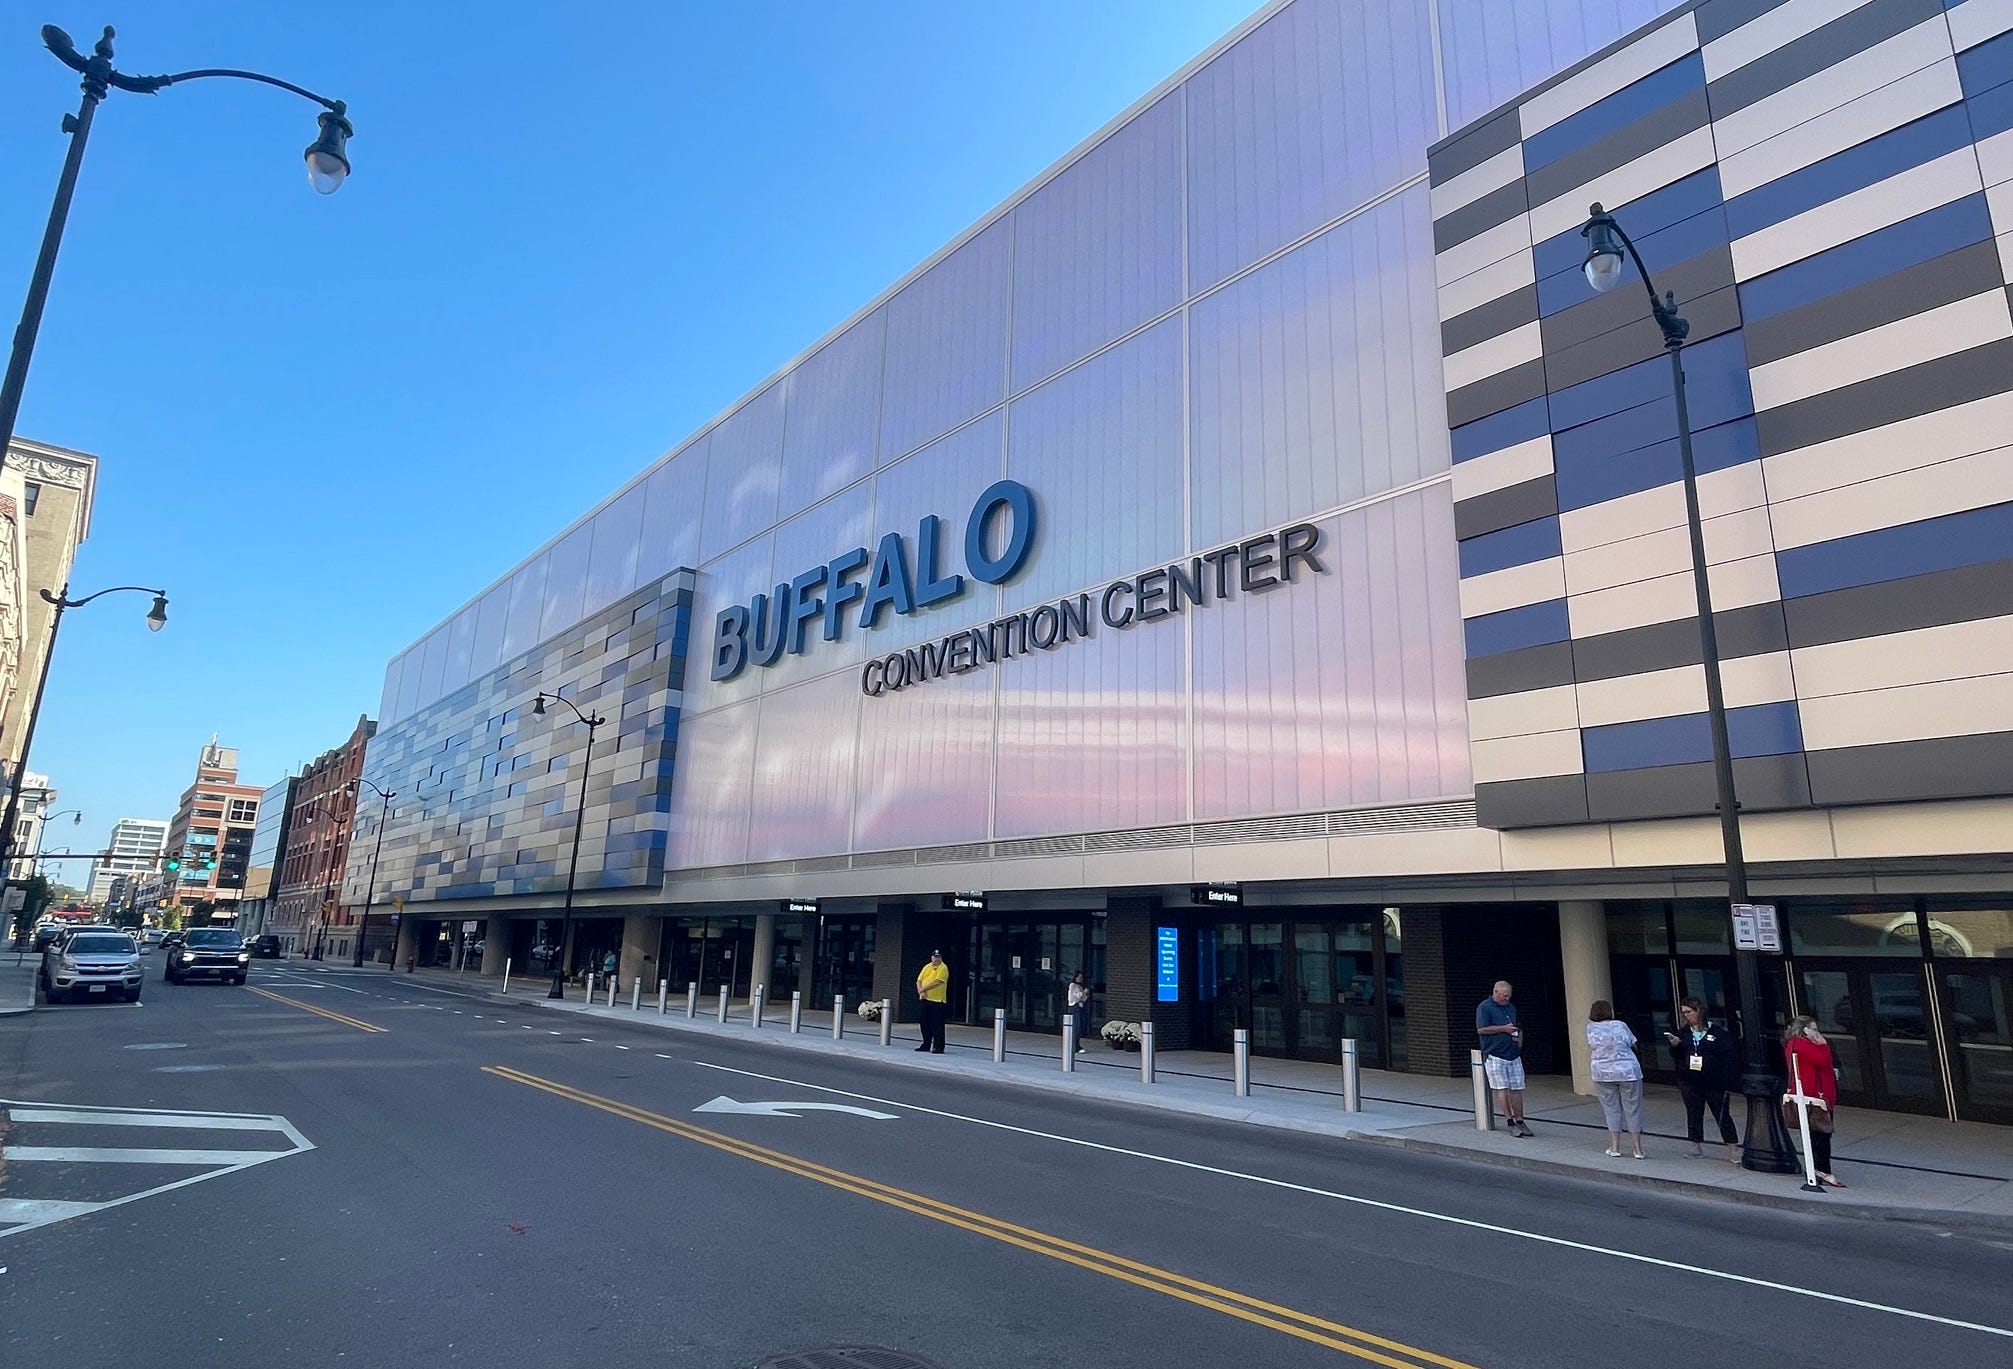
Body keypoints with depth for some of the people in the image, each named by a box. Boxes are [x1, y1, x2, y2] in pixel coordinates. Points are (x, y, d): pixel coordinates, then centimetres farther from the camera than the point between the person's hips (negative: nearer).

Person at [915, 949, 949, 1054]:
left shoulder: (943, 968, -7)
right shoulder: (927, 967, 13)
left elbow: (936, 982, -17)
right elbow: (919, 981, 9)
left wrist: (923, 988, -12)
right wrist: (920, 991, -9)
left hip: (938, 1001, -6)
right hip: (925, 999, 6)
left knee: (937, 1026, -4)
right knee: (925, 1024, 11)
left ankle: (938, 1047, 0)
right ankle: (926, 1045, 22)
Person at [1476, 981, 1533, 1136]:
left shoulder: (1511, 1008, 18)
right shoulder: (1484, 1007, -5)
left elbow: (1518, 1029, 30)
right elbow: (1481, 1029, -13)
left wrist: (1519, 1036, 9)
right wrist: (1503, 1028, -13)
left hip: (1514, 1055, 6)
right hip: (1495, 1056, -6)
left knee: (1517, 1089, 4)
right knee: (1502, 1090, -6)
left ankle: (1520, 1122, 10)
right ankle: (1511, 1123, -4)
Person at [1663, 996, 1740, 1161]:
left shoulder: (1717, 1031, -7)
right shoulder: (1683, 1032, 7)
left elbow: (1730, 1057, -8)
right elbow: (1676, 1058, 9)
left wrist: (1728, 1080, -14)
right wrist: (1675, 1046, -12)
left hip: (1713, 1083, -4)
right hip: (1690, 1083, 4)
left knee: (1723, 1115, 3)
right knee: (1693, 1115, 10)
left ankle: (1733, 1149, 11)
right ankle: (1696, 1146, 19)